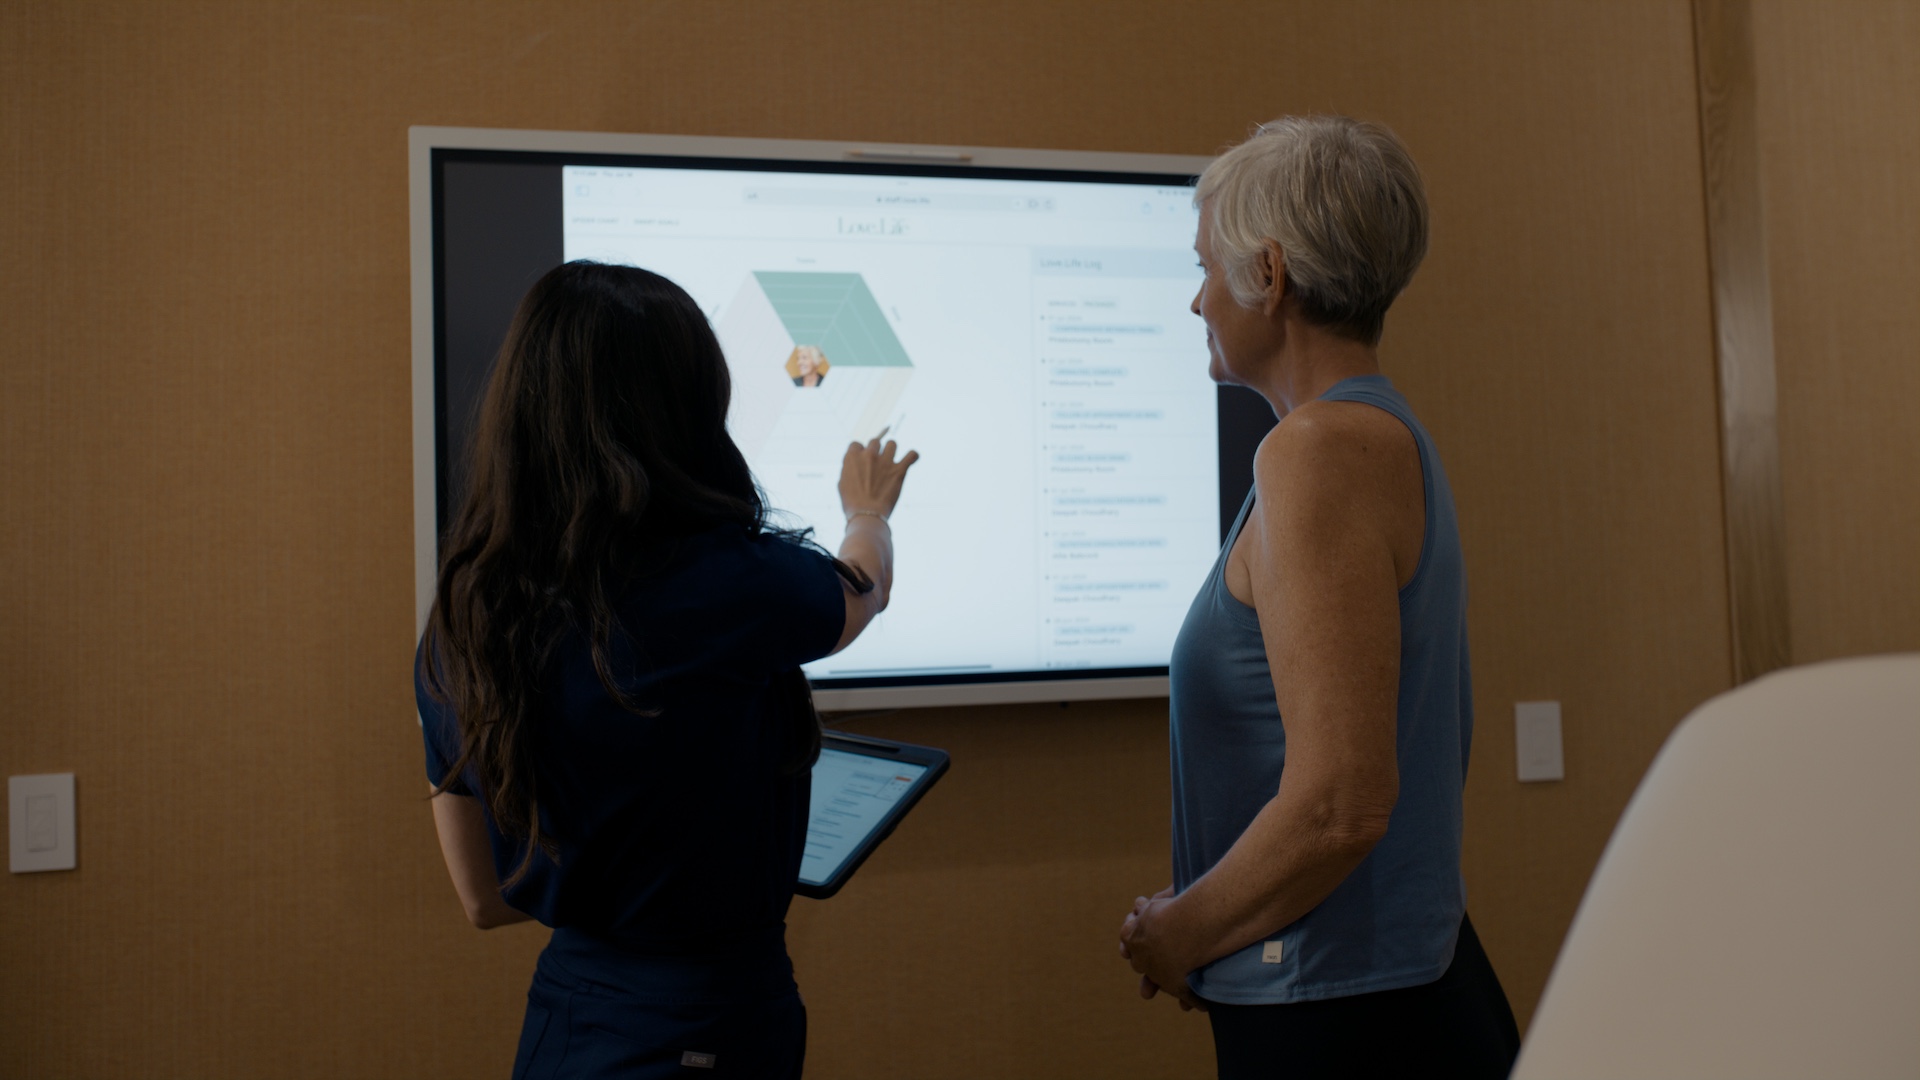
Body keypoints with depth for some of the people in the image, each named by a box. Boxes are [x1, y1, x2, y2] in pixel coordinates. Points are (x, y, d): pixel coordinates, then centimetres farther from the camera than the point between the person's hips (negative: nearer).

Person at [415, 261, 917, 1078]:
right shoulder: (725, 586, -23)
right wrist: (869, 514, 25)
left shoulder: (455, 631, -5)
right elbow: (863, 592, 3)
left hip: (559, 1014, 6)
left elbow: (485, 900, 4)